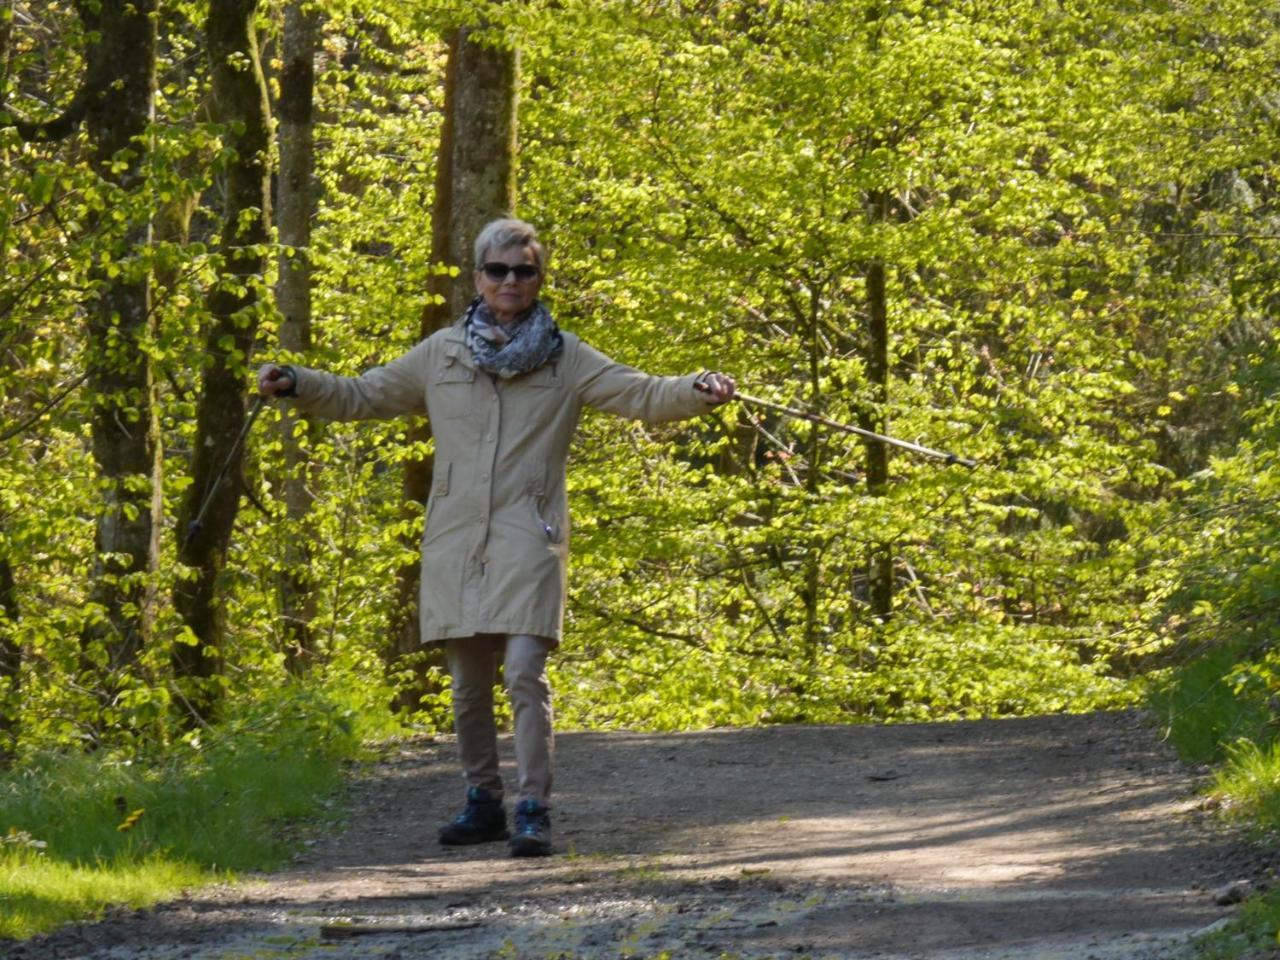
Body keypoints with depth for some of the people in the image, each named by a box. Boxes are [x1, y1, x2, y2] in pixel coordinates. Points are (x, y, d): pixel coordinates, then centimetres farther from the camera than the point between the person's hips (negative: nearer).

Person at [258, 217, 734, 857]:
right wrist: (295, 385, 6)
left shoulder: (566, 359, 7)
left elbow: (642, 395, -2)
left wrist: (699, 392, -21)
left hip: (527, 538, -3)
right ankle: (483, 804, 18)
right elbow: (360, 397, 19)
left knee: (525, 673, -14)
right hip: (455, 537, 3)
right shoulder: (442, 354, 13)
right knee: (468, 682, 6)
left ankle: (534, 811, -13)